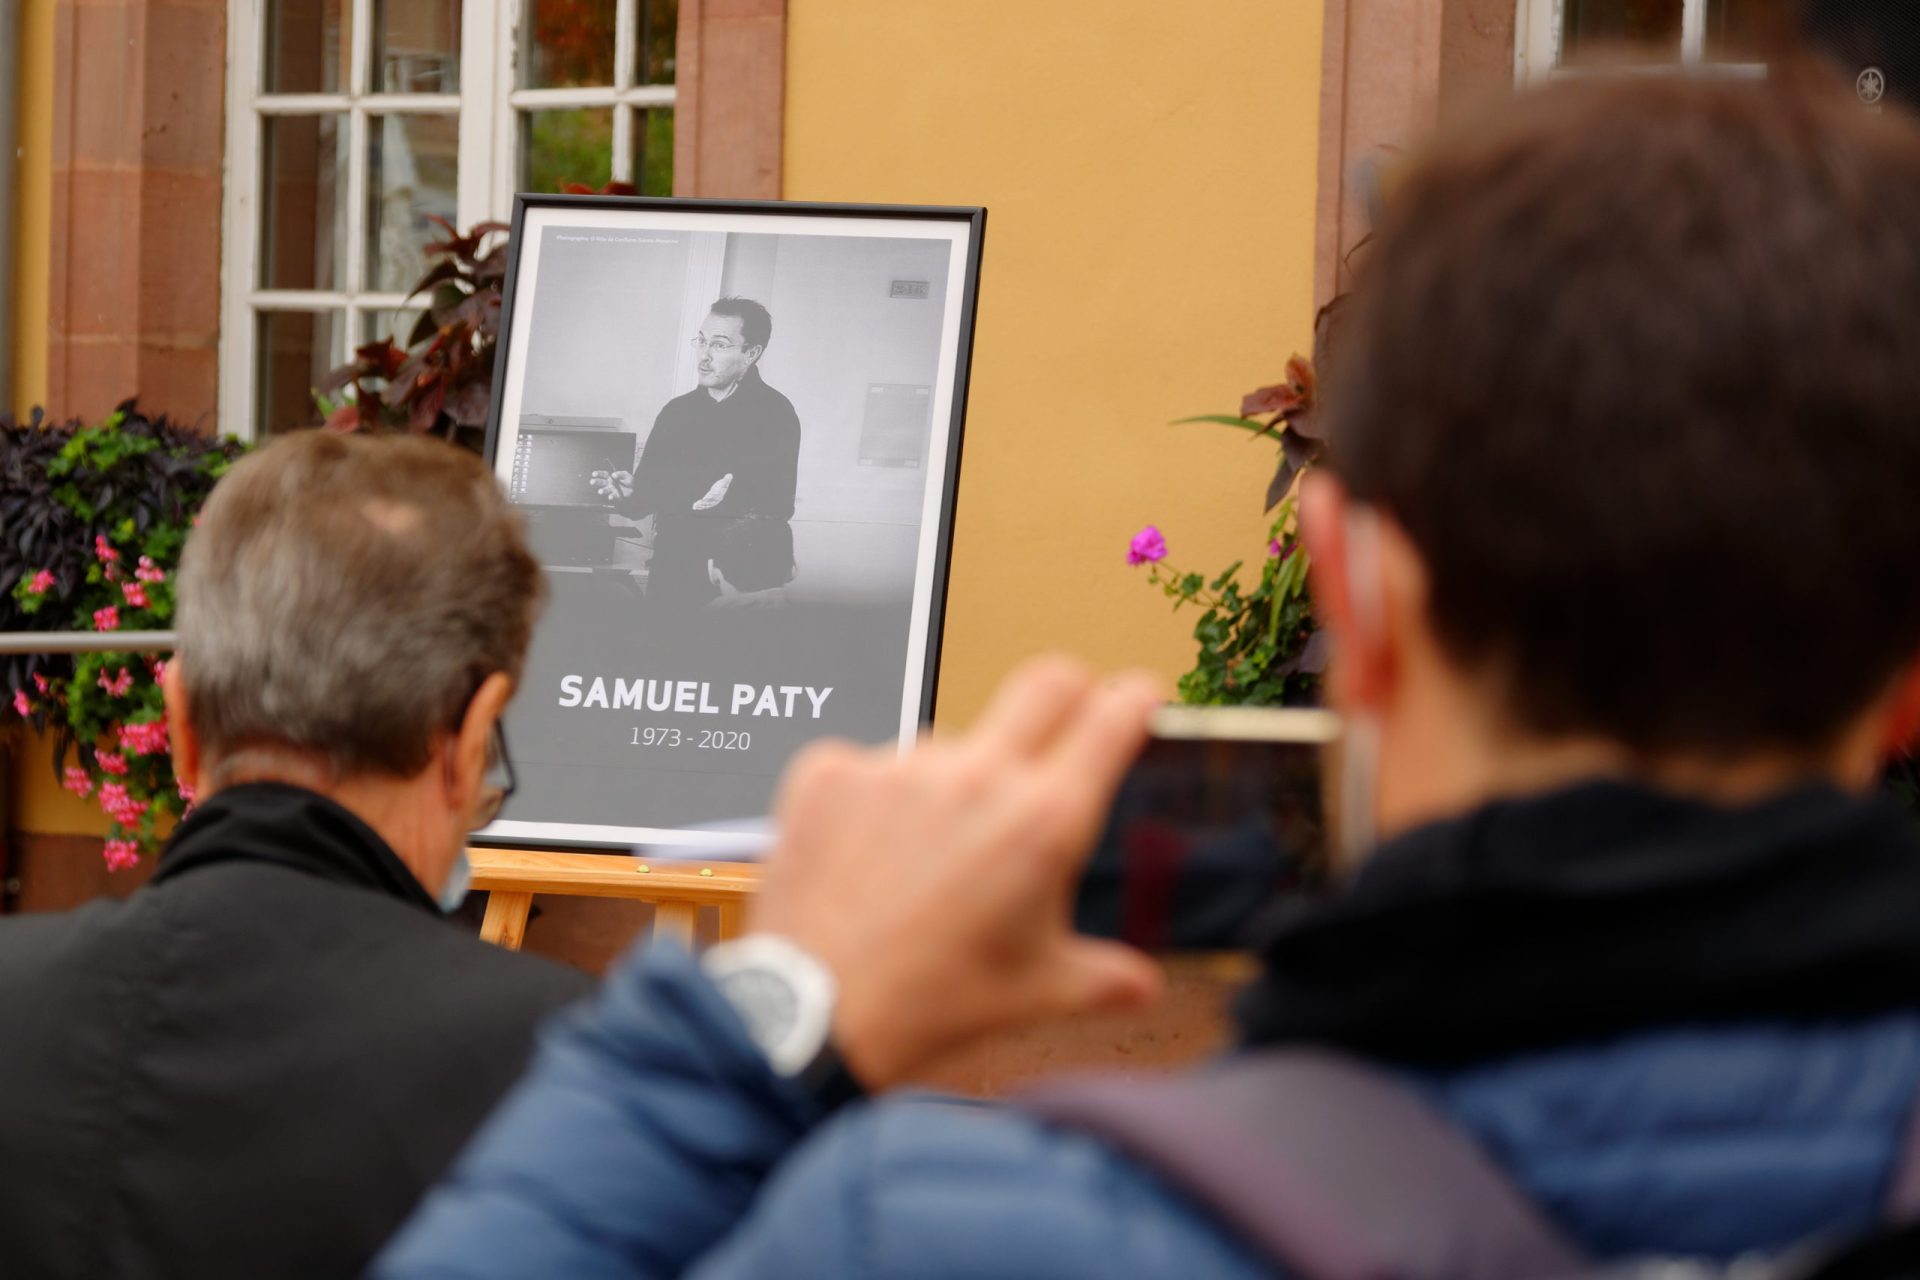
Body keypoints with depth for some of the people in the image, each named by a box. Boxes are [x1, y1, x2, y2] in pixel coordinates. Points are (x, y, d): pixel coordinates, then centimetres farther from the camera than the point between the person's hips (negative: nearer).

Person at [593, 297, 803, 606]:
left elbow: (779, 507, -15)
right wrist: (627, 493, -14)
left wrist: (731, 496, -30)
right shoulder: (677, 411, 9)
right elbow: (645, 497, 7)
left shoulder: (776, 414, -6)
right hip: (670, 575, 4)